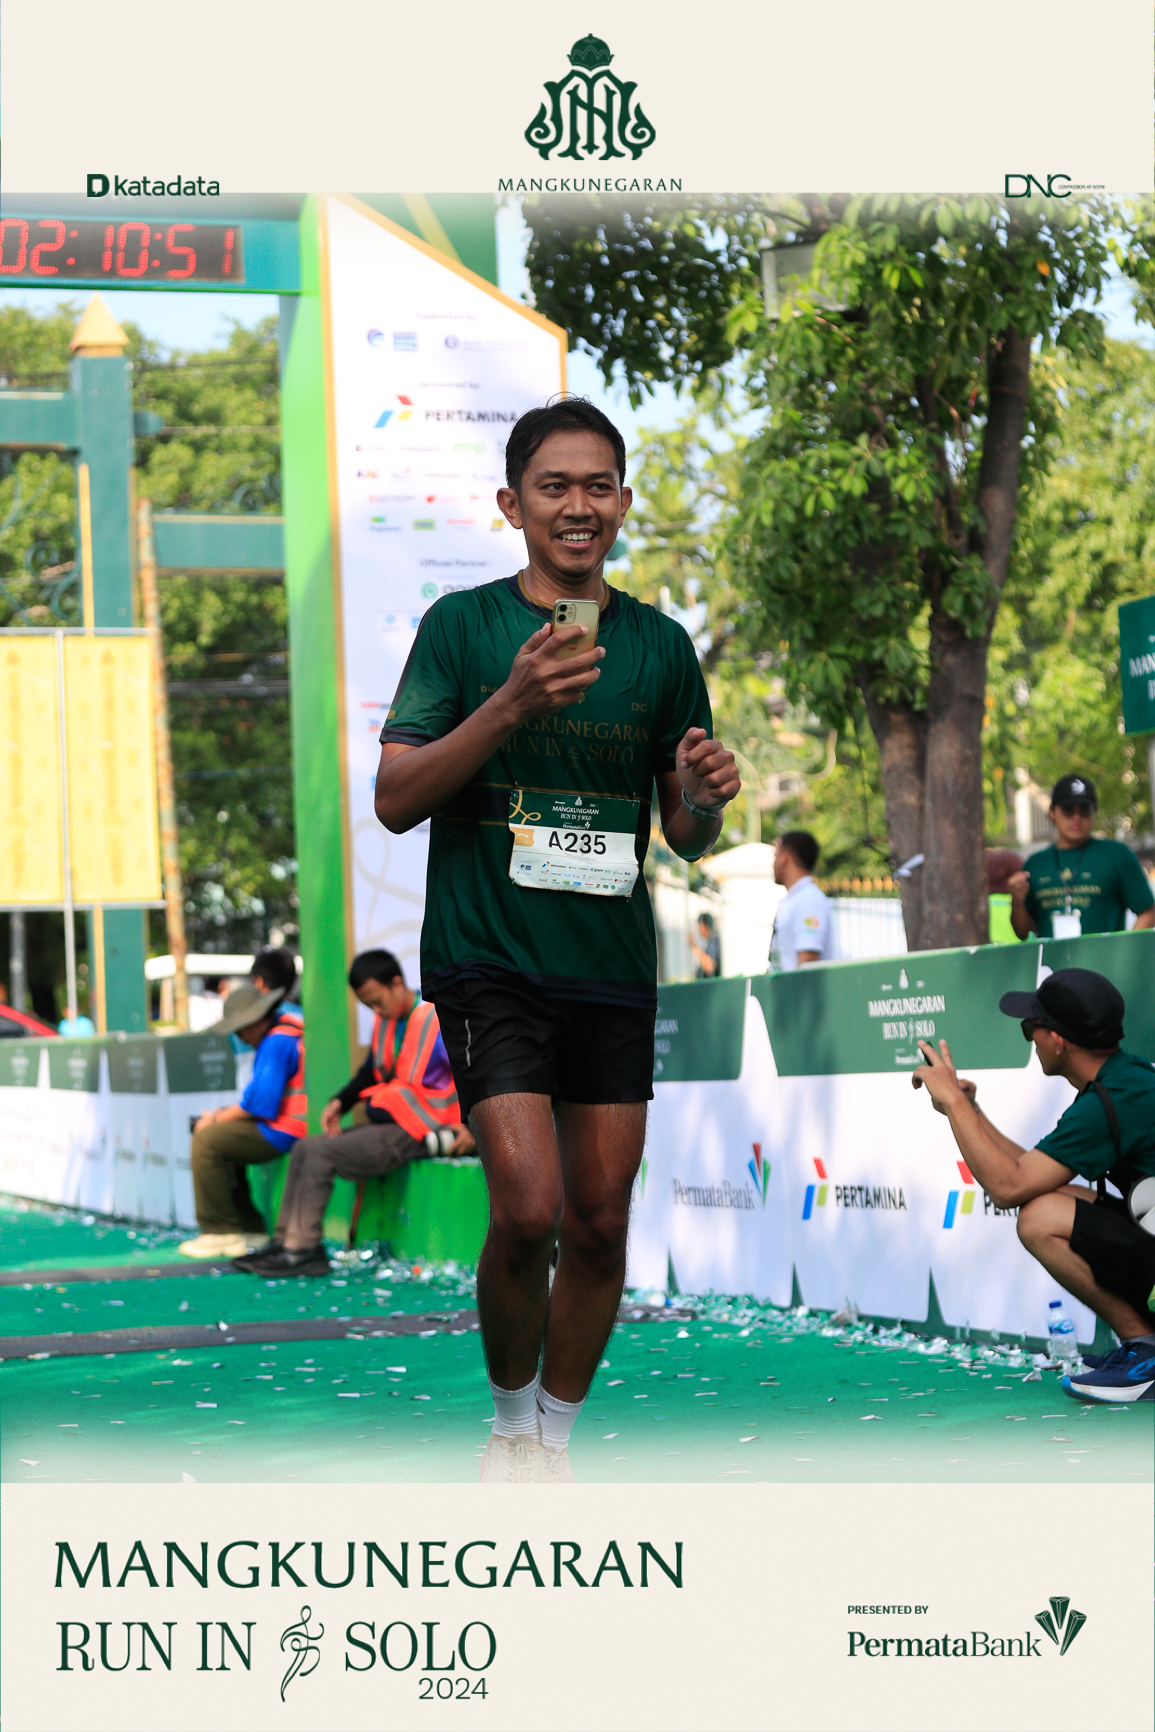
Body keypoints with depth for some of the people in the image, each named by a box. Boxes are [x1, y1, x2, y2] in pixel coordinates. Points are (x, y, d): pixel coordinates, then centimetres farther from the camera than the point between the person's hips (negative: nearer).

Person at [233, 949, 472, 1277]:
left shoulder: (438, 1020, -13)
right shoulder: (385, 1022, 12)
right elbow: (370, 1073, 25)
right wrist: (341, 1102, 9)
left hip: (416, 1130, -9)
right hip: (387, 1123, 9)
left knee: (321, 1152, -19)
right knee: (303, 1148, 3)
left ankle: (302, 1250, -17)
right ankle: (284, 1241, -1)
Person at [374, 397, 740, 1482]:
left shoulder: (660, 645, 9)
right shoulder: (463, 625, 0)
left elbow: (686, 840, 15)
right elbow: (395, 799, -7)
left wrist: (704, 797, -10)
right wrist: (510, 706, -21)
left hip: (613, 963, 4)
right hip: (488, 955, -4)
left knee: (600, 1220, 4)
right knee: (529, 1207, -15)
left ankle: (554, 1444, 22)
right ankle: (509, 1424, 10)